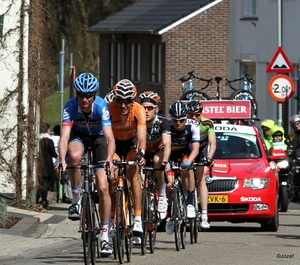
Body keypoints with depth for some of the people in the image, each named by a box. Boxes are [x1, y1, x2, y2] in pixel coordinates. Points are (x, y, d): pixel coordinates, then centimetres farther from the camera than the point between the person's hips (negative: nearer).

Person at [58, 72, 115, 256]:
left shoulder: (101, 106, -31)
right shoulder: (70, 107, -29)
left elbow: (110, 139, -38)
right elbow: (64, 137, -37)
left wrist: (109, 160, -56)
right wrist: (62, 161, -53)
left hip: (98, 138, 0)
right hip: (79, 136, 0)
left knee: (103, 187, -10)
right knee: (74, 155, -38)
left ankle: (105, 236, 0)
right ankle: (76, 199, -17)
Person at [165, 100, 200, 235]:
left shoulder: (193, 125, -28)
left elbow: (195, 148, -35)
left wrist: (188, 161, -54)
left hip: (186, 153, -1)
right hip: (171, 154, 1)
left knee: (186, 169, -33)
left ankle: (190, 203, -24)